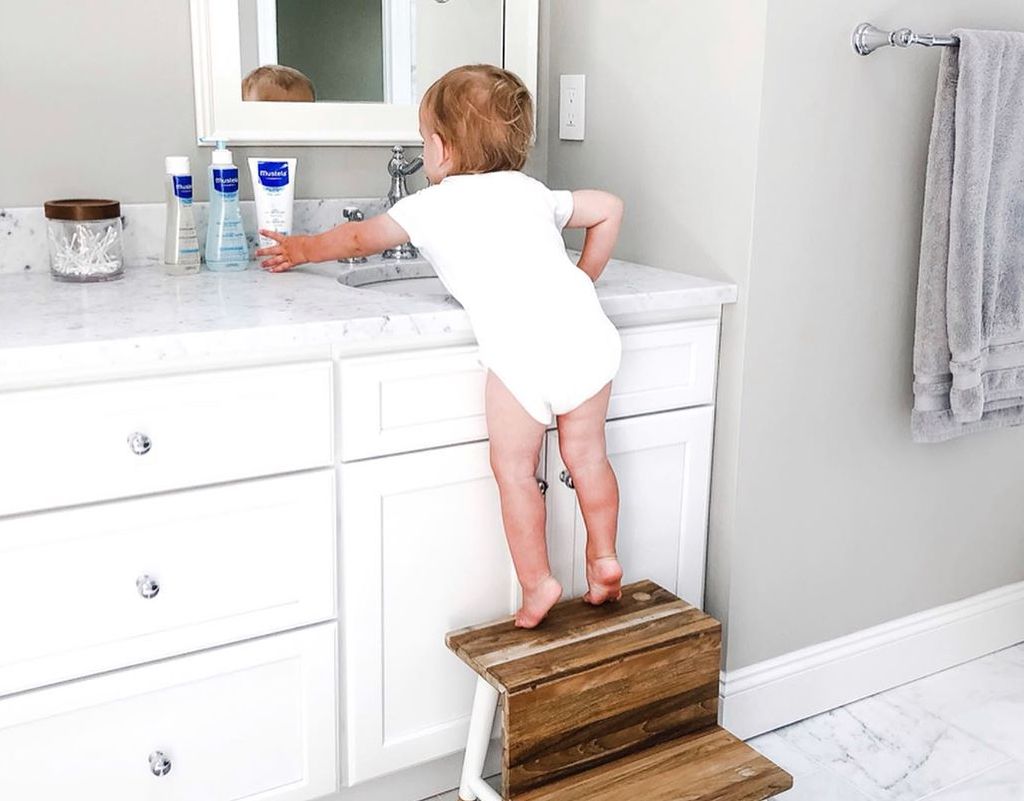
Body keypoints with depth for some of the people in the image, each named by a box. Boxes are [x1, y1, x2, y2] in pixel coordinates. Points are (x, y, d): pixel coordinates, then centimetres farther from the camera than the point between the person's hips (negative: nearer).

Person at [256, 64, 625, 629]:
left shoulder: (432, 205, 19)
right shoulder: (533, 192, 29)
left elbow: (357, 238, 33)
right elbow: (609, 209, 32)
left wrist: (300, 250, 50)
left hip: (520, 340, -5)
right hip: (585, 325, 5)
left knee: (514, 468, 8)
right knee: (586, 454, 18)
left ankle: (537, 583, 11)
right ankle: (603, 560, 25)